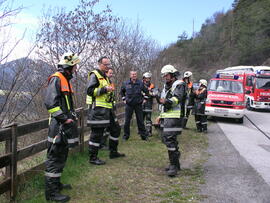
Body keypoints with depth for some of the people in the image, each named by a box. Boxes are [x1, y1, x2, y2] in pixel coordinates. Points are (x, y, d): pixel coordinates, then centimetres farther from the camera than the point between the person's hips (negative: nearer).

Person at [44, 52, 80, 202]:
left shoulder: (66, 80, 18)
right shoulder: (56, 79, -13)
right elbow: (50, 103, -22)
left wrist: (72, 116, 15)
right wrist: (64, 119, -21)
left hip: (66, 124, 10)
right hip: (58, 125, -10)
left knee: (62, 156, 19)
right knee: (55, 157, -4)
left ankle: (56, 183, 34)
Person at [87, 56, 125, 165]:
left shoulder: (105, 76, 23)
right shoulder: (94, 75, -6)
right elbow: (90, 91, -17)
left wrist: (110, 90, 18)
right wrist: (105, 89, -21)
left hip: (107, 108, 10)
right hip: (98, 108, -10)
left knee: (115, 129, 15)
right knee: (97, 133, -6)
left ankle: (113, 152, 29)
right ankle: (93, 158, 4)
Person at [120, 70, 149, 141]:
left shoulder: (140, 83, -1)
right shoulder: (126, 83, 2)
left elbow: (146, 91, 13)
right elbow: (122, 91, 20)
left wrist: (144, 99, 8)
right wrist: (124, 99, 12)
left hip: (138, 104, 0)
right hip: (129, 105, 1)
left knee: (140, 121, 4)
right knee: (127, 121, 2)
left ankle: (144, 135, 12)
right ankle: (126, 135, 14)